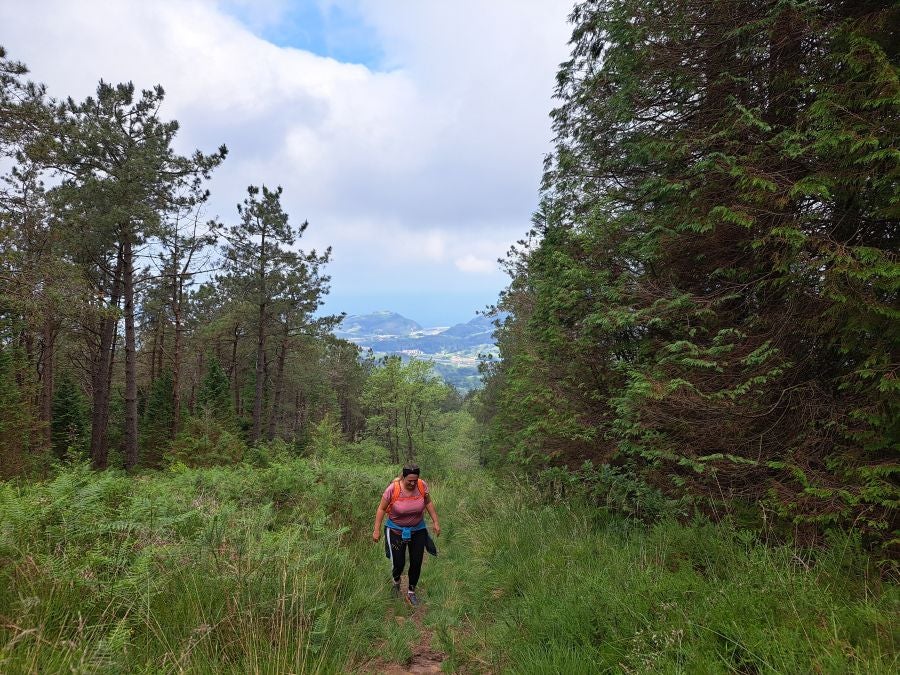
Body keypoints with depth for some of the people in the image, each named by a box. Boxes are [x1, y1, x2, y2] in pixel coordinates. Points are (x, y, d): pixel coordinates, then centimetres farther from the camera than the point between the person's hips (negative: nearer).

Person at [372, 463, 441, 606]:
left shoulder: (422, 485, -16)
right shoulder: (393, 489, -24)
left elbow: (428, 503, 2)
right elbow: (381, 509, -11)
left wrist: (435, 522, 2)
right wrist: (377, 530, -10)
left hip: (418, 530, 3)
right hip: (396, 531, -2)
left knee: (416, 563, 6)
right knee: (399, 563, 0)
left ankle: (411, 592, 31)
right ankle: (396, 581, 37)